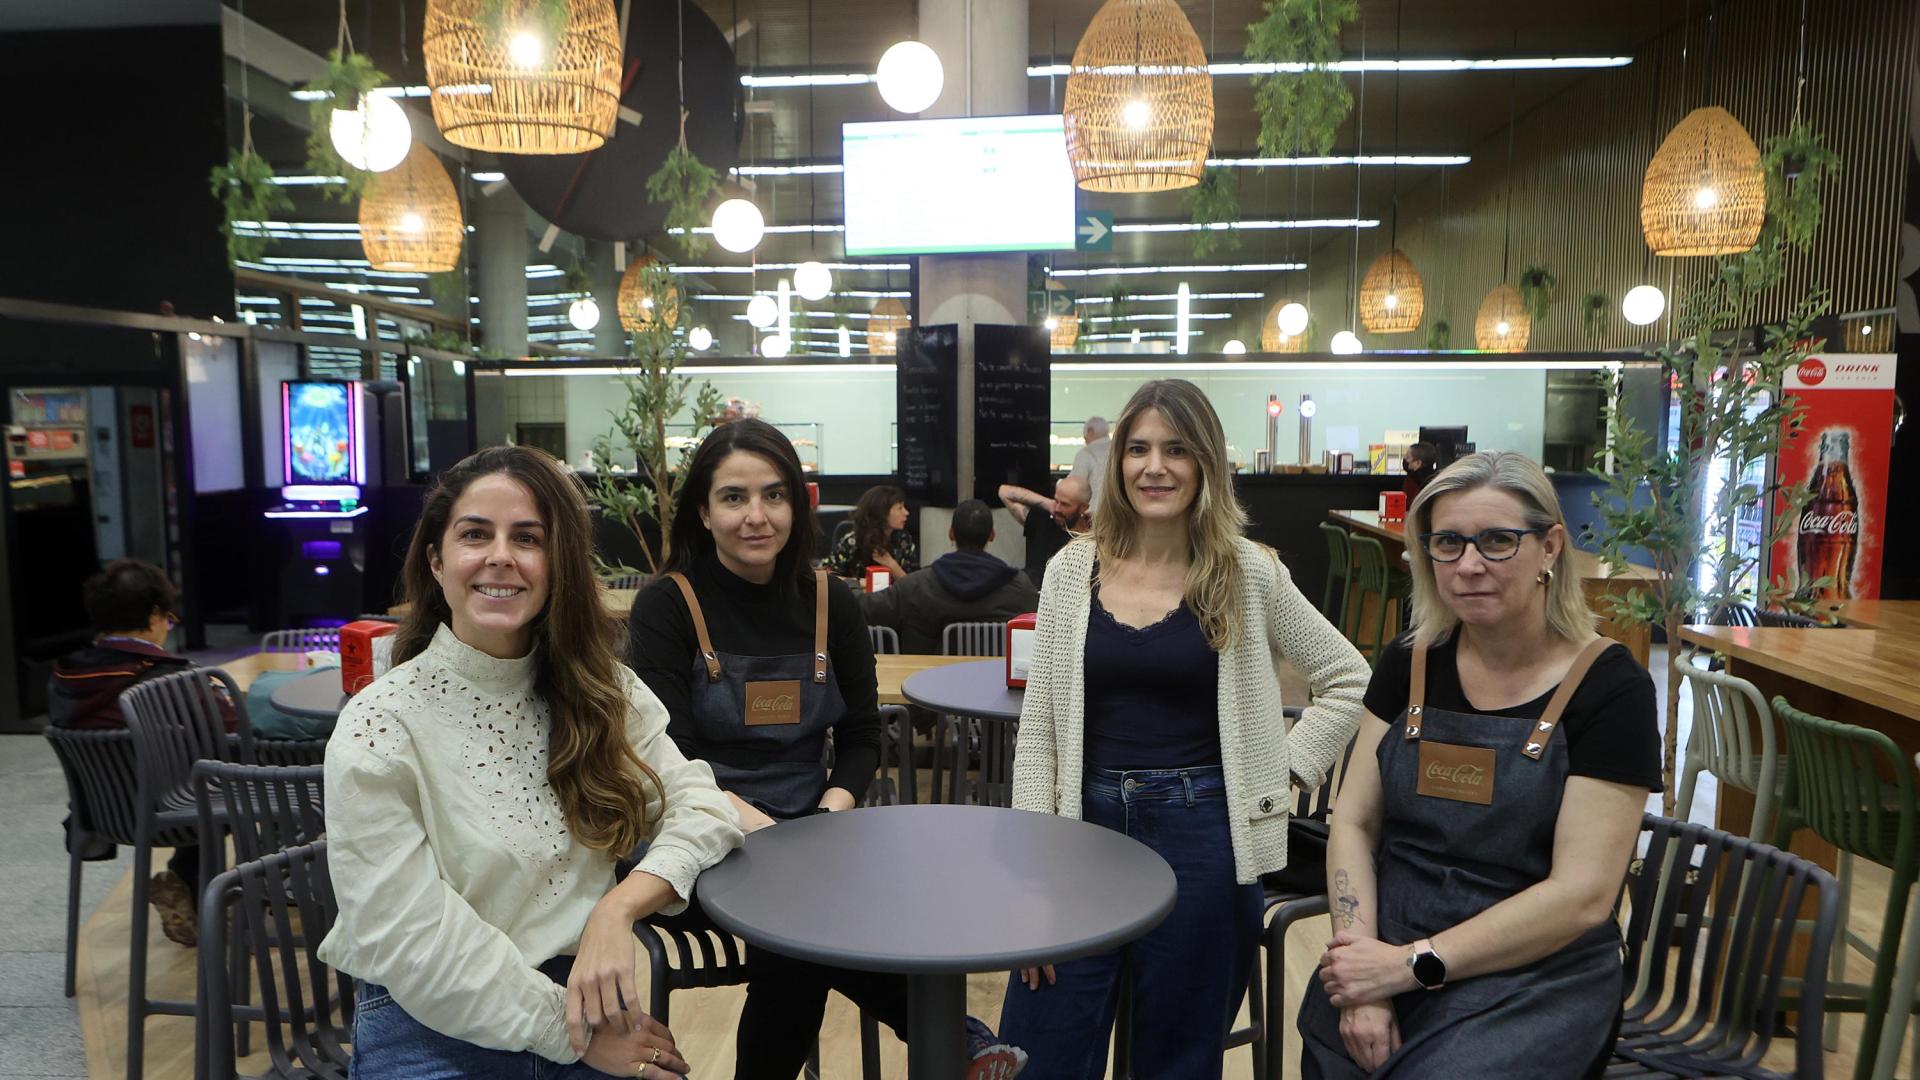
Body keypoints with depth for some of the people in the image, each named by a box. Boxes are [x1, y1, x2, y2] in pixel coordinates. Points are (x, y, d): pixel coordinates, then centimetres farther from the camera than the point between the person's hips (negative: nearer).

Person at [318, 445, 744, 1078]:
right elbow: (411, 943, -12)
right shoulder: (378, 728, -10)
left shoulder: (599, 689, 4)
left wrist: (618, 909, -19)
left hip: (586, 999, 4)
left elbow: (699, 805, -2)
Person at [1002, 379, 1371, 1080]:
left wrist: (1284, 770, -1)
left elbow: (1348, 679, 9)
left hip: (1202, 836, -1)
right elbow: (1038, 730, 2)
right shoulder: (1073, 570, 2)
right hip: (1087, 826, 2)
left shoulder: (1248, 573, -2)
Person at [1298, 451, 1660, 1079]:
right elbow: (1354, 823, 2)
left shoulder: (1610, 688, -8)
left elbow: (1581, 896, -12)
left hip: (1534, 979, -3)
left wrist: (1412, 964, -16)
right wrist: (1362, 984, -11)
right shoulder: (1410, 662, 4)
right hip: (1384, 956, 4)